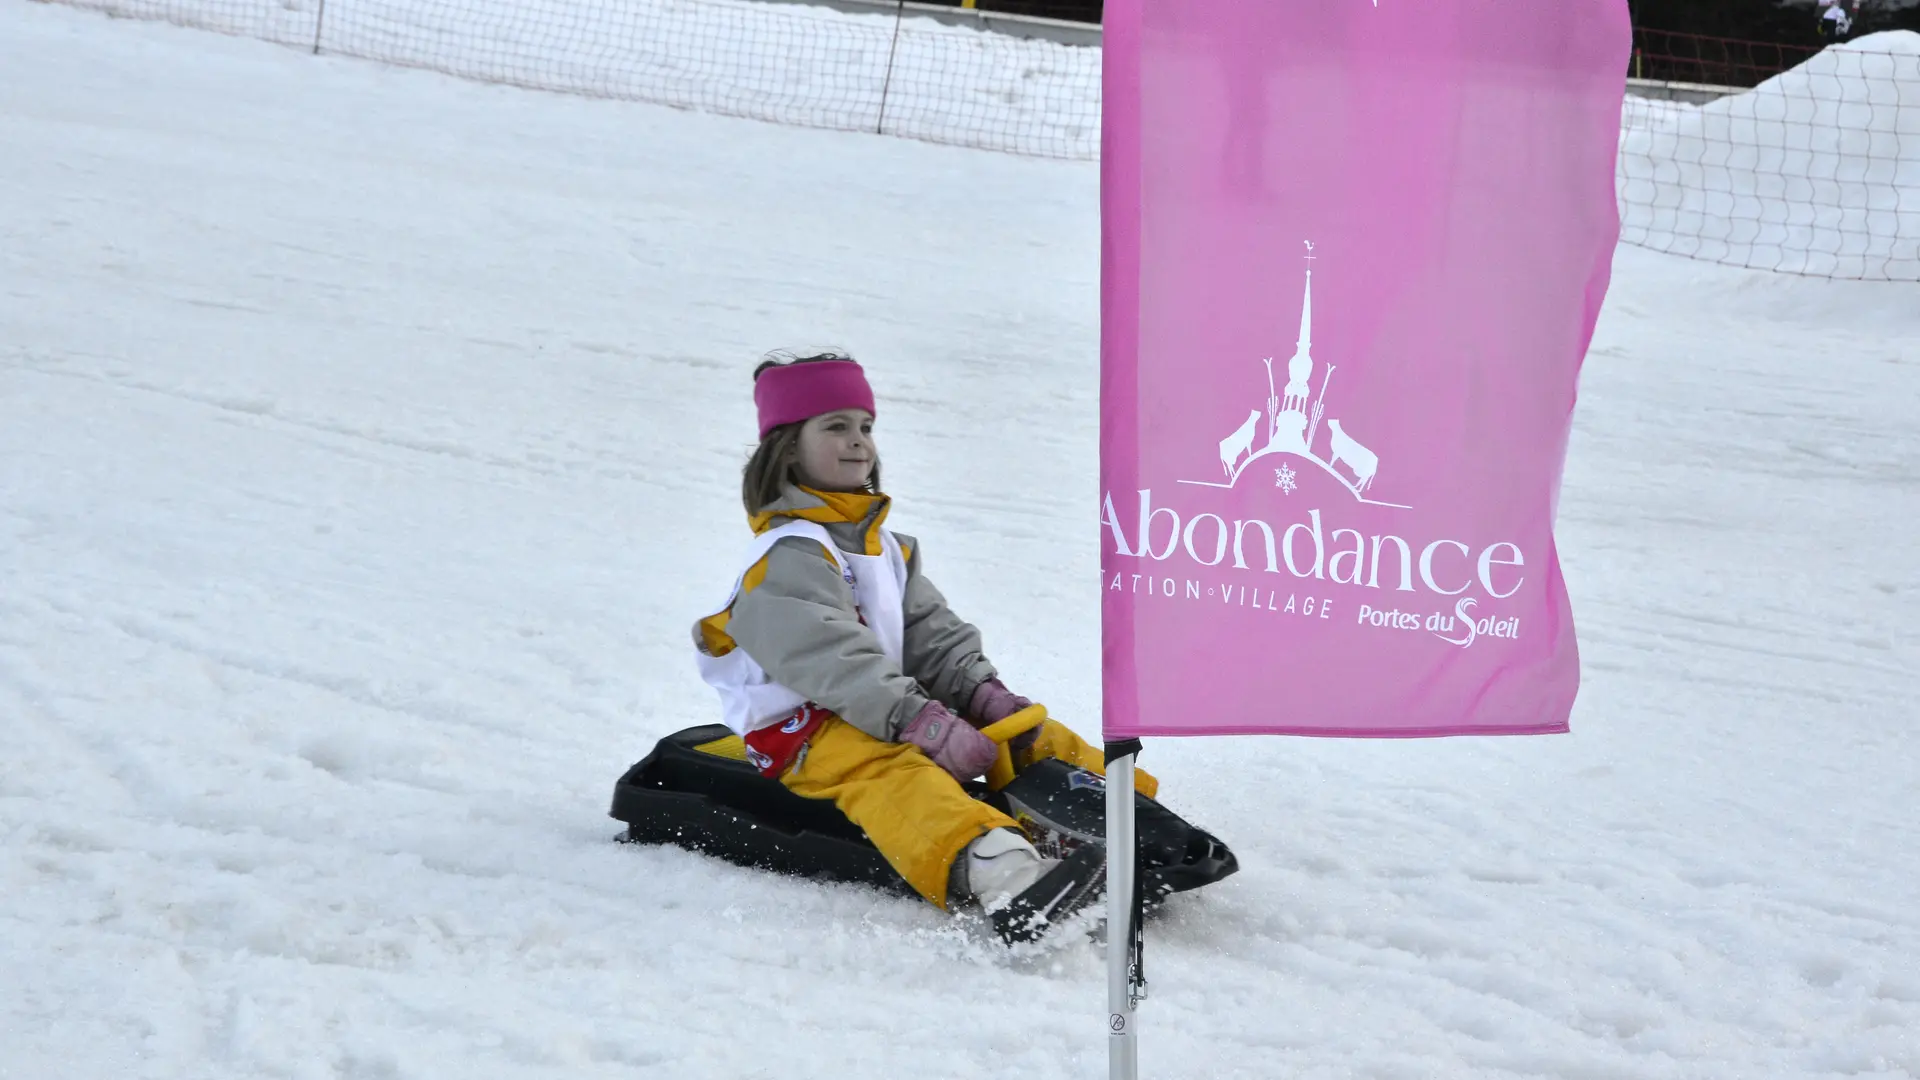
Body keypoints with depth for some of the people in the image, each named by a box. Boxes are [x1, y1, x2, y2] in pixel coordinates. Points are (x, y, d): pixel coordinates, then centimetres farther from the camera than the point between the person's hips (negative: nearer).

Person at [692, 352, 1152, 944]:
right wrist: (920, 722, -31)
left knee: (1033, 735, 0)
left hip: (892, 715, 10)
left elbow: (933, 635, 13)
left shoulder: (885, 548, 21)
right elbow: (830, 657, -22)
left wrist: (984, 696, -7)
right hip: (803, 733, -10)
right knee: (891, 774, -40)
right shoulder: (786, 557, -9)